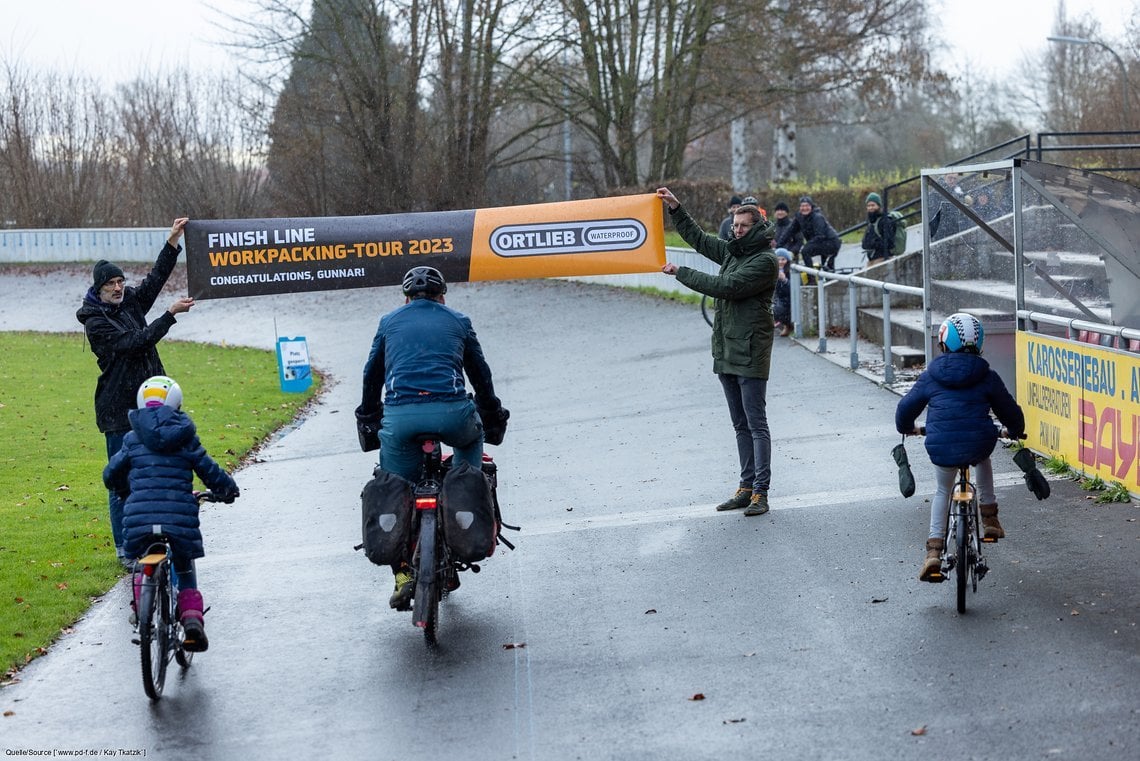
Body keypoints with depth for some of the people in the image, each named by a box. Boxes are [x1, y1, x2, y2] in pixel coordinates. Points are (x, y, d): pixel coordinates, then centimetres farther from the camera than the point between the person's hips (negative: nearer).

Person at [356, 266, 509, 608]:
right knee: (471, 438, 35)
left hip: (399, 416, 0)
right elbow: (481, 375, 27)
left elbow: (372, 376, 29)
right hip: (451, 412, 0)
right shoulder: (457, 321, 23)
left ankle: (402, 574, 3)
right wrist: (492, 420, 41)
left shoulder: (390, 322, 24)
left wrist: (367, 421, 42)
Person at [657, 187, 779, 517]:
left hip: (750, 353, -9)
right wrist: (675, 207, 16)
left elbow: (726, 286, -19)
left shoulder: (764, 261, -12)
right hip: (726, 351, 9)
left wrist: (680, 273, -13)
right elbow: (697, 237, 26)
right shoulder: (731, 251, 15)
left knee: (756, 424, -6)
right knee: (740, 425, 12)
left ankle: (761, 492, -5)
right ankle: (746, 487, 17)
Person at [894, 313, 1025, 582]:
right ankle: (988, 517, 33)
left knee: (942, 492, 25)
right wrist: (1016, 430, 35)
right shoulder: (986, 377, 2)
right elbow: (1009, 409, 13)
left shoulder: (930, 377, 4)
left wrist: (906, 428, 38)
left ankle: (934, 550, 11)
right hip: (978, 446, 0)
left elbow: (906, 407, 16)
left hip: (941, 449, 0)